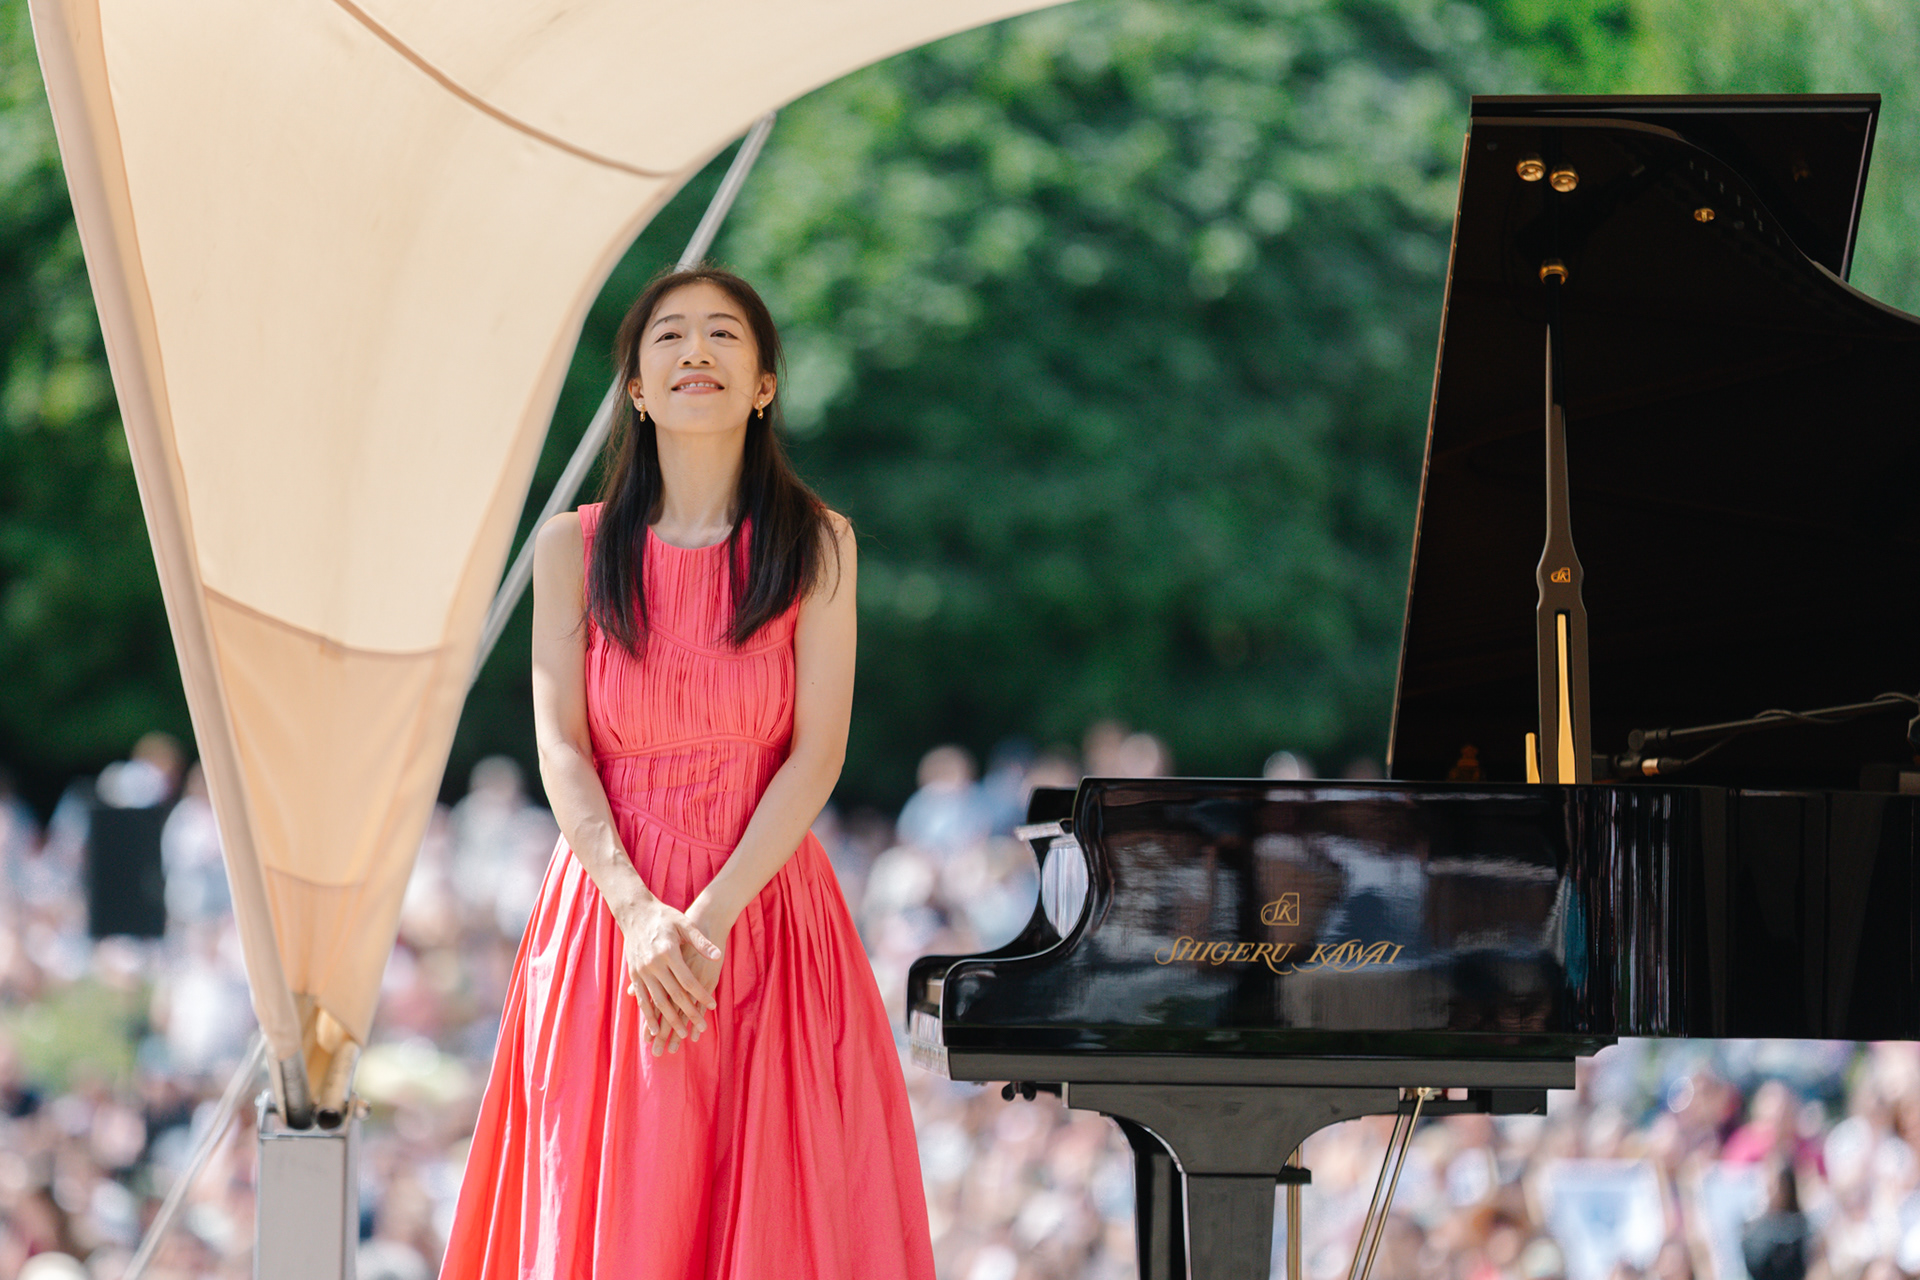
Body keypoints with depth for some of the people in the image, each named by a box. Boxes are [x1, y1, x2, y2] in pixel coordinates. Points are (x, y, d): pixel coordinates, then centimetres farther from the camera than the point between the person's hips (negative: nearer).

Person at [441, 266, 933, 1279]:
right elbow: (562, 749, -1)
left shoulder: (816, 545, 4)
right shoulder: (572, 548, 6)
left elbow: (818, 751, -4)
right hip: (610, 914, 1)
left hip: (765, 914, -1)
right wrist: (641, 914, -16)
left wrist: (712, 918, -15)